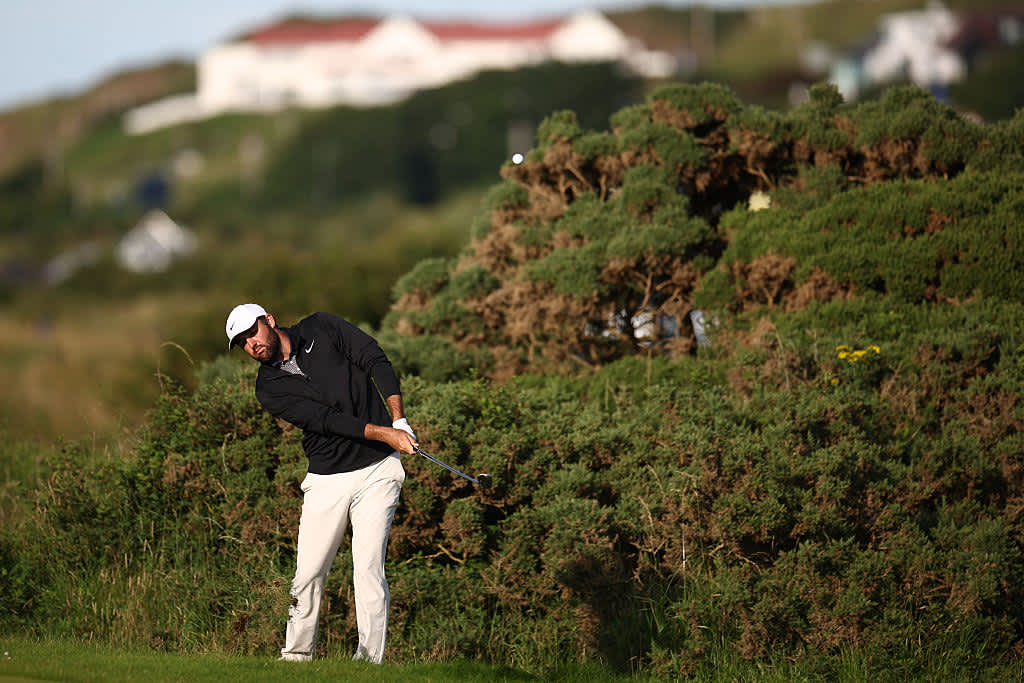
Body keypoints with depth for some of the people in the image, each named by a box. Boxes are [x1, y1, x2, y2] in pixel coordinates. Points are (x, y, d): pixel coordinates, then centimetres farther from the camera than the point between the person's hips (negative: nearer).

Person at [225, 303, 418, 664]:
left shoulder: (322, 329, 2)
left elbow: (376, 361, -6)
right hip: (326, 481, 2)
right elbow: (324, 418, -11)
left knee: (368, 569, -11)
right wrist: (384, 433, -22)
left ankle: (370, 658, -11)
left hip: (376, 471, -2)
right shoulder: (269, 388, 1)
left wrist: (399, 419, -18)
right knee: (308, 574, -1)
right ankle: (296, 656, 12)